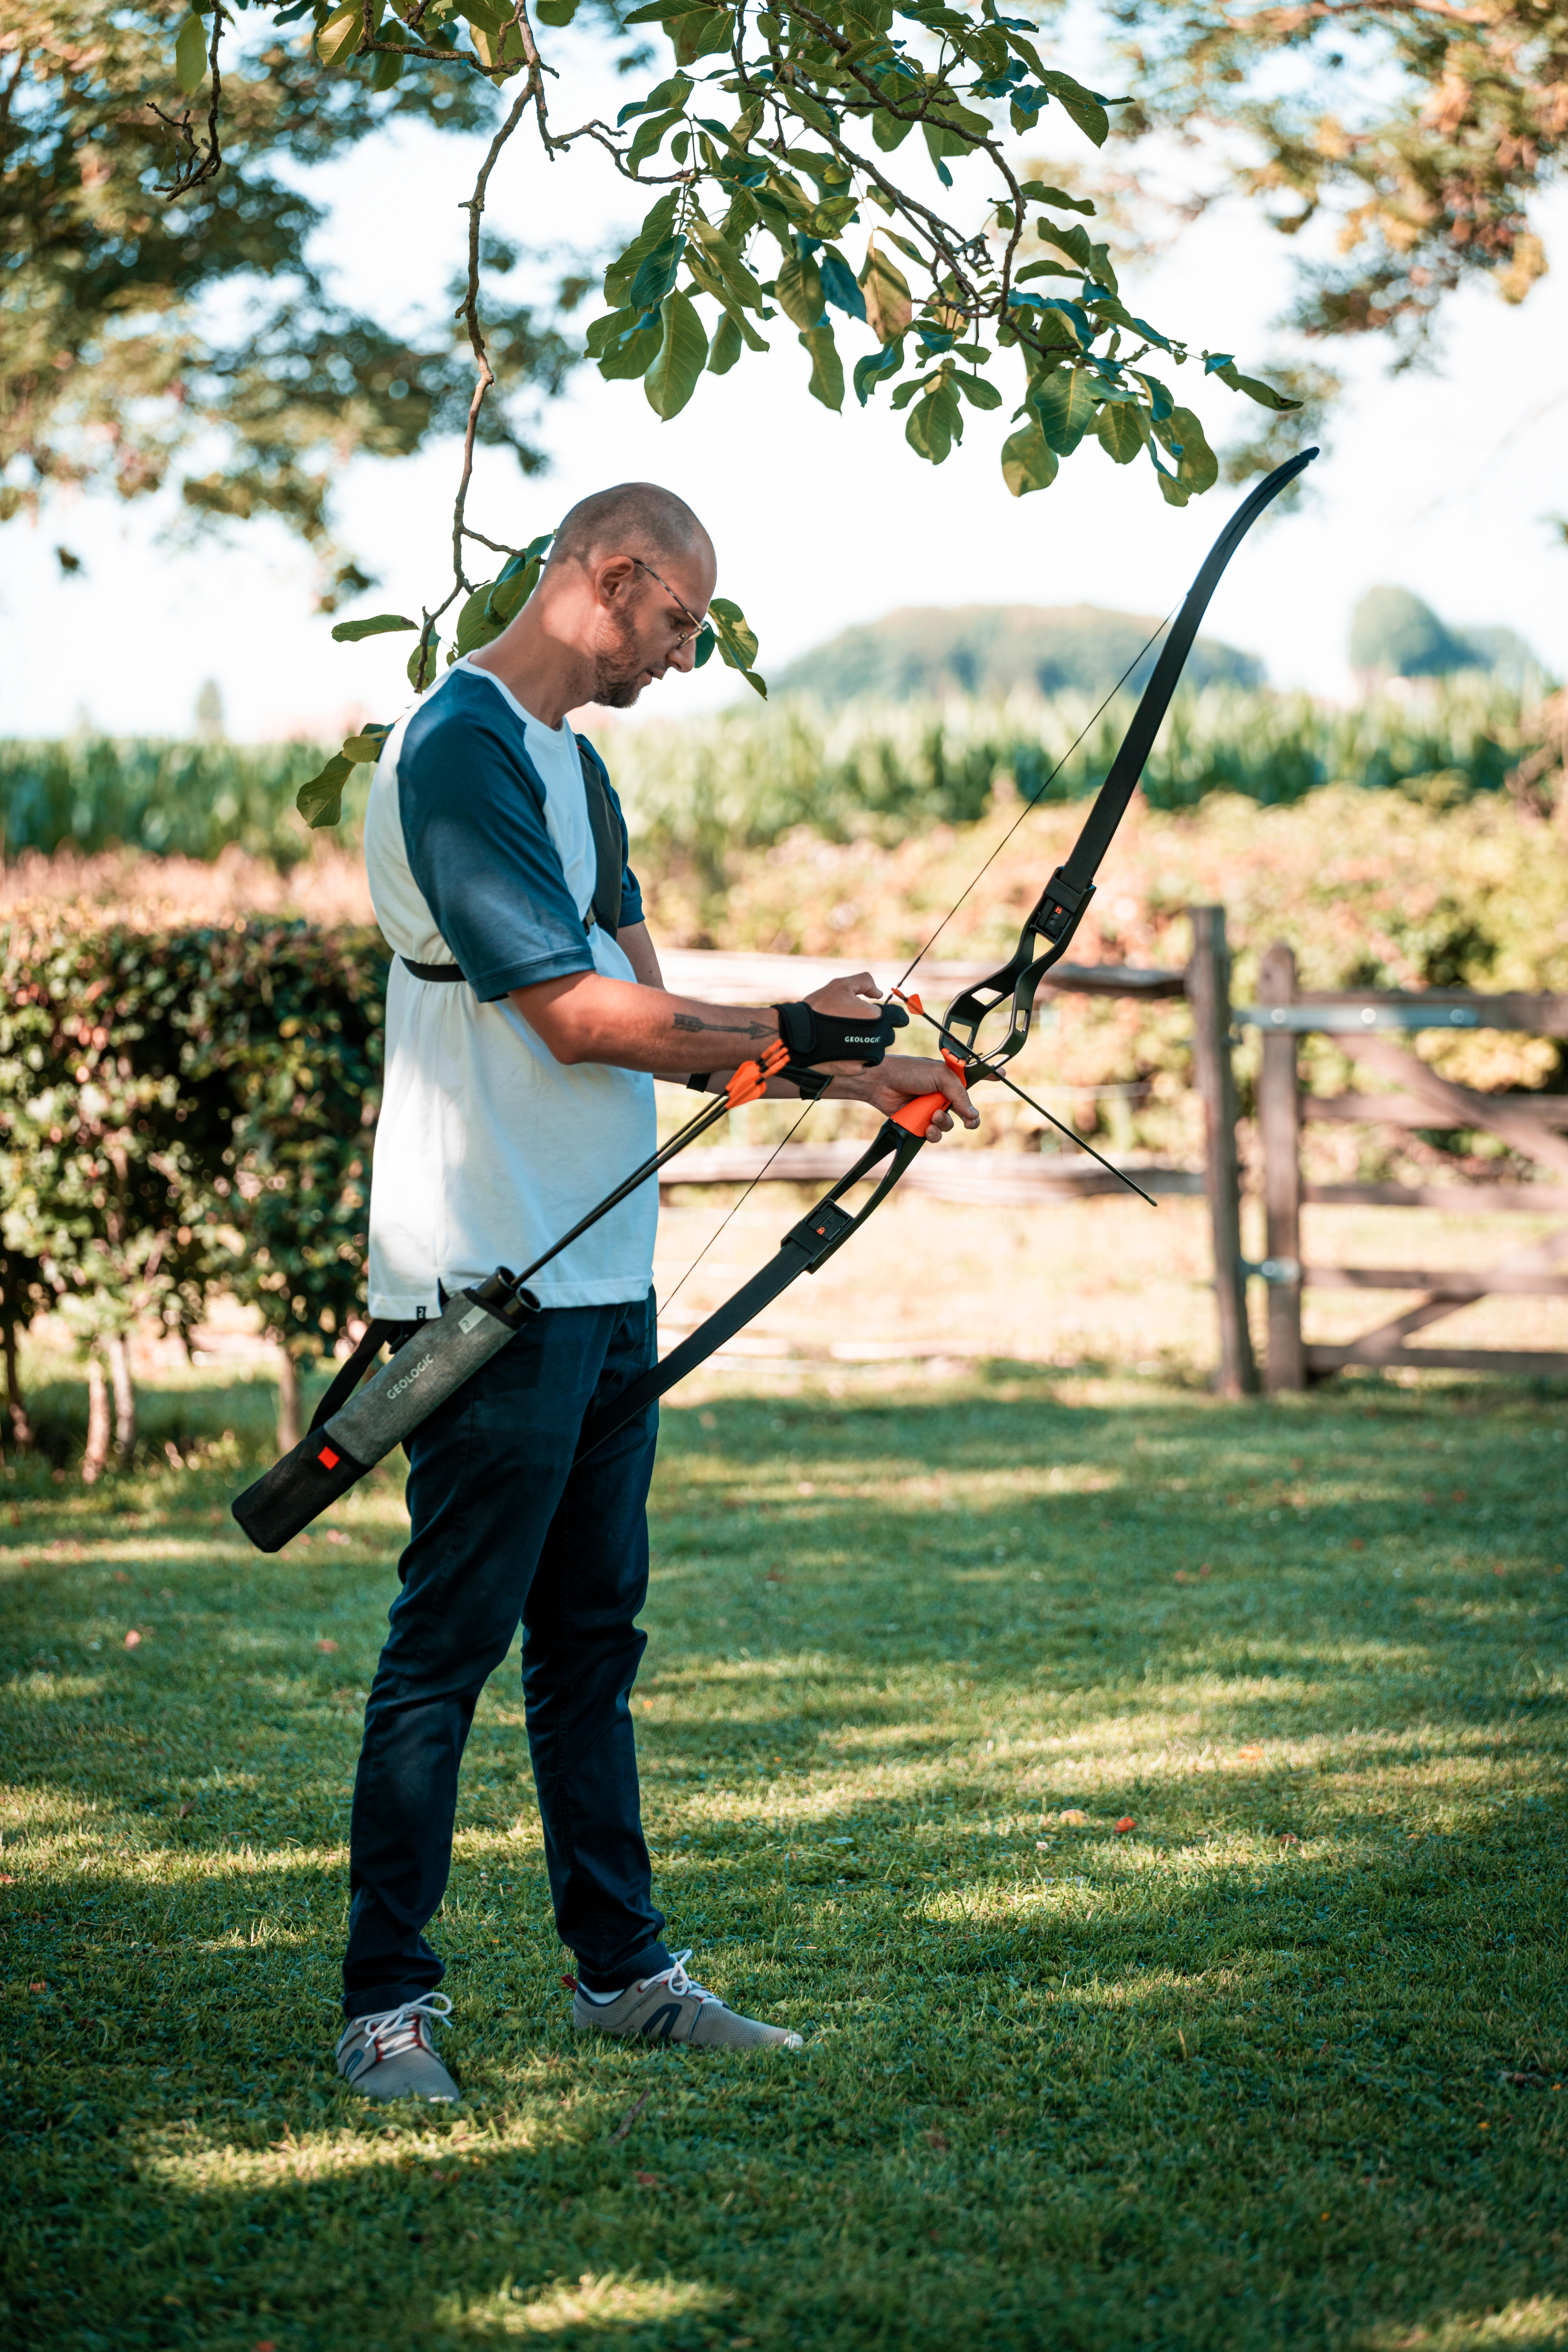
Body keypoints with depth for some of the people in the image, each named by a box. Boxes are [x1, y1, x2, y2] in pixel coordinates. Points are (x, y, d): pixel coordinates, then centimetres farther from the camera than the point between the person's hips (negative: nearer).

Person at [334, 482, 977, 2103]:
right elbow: (575, 1013, -18)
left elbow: (649, 1018, 16)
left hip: (601, 1274, 10)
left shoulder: (573, 767, 17)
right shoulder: (459, 751, -13)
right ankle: (386, 2005, 3)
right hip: (490, 1282, -10)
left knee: (592, 1633, 14)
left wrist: (848, 1072, 7)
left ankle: (620, 1968, 22)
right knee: (451, 1639, -4)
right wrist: (789, 1034, -8)